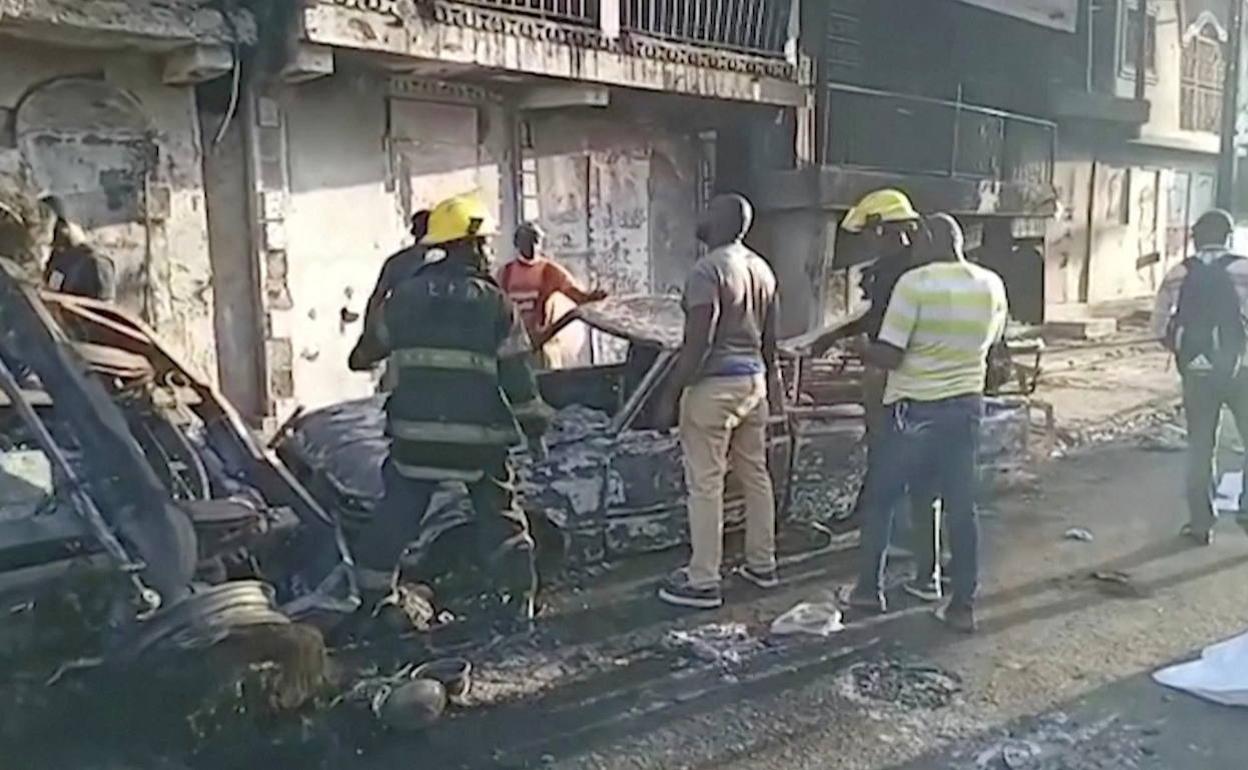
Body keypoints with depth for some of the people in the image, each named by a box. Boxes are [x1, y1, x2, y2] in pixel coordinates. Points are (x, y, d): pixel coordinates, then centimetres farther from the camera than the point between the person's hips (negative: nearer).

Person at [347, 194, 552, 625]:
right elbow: (516, 373, -4)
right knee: (500, 518, 13)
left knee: (395, 518, 14)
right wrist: (534, 419, 8)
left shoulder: (406, 295, 4)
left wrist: (364, 357, 42)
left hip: (415, 433, 2)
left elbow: (374, 345, 19)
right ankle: (518, 599, 16)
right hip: (479, 436, -2)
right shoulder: (495, 303, -4)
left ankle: (372, 597, 20)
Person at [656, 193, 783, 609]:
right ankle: (762, 565, 26)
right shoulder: (762, 268, 11)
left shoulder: (708, 270, -15)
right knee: (755, 474, 16)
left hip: (714, 385, -9)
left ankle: (703, 582, 3)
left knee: (705, 484, -2)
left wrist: (672, 390, -14)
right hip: (754, 381, 9)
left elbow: (698, 343, -21)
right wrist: (771, 380, 26)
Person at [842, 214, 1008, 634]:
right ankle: (963, 605, 15)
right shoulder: (992, 285, 3)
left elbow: (888, 356, -19)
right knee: (961, 506, 10)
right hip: (966, 404, 5)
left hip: (915, 409, -5)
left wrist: (859, 347, 0)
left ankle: (870, 588, 20)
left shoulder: (914, 283, -16)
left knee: (880, 498, 12)